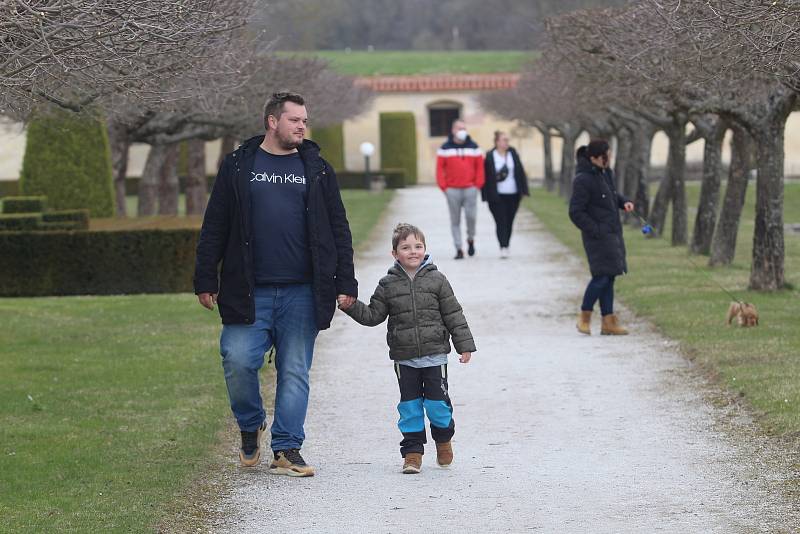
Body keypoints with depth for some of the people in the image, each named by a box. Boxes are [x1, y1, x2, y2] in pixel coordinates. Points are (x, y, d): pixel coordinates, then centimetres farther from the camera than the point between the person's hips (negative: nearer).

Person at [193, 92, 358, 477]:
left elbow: (338, 228, 12)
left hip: (301, 293, 1)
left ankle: (287, 451, 6)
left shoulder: (316, 169, 11)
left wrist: (345, 283, 5)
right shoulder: (238, 166, 6)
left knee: (295, 371, 1)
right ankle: (251, 426, 19)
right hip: (249, 293, -1)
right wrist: (205, 280, 1)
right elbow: (215, 226, 7)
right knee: (238, 362, -8)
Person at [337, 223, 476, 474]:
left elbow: (453, 315, 1)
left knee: (437, 402, 1)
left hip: (435, 354, -1)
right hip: (404, 357, 1)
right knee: (410, 404, 5)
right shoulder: (388, 285, 2)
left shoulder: (436, 280, -1)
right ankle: (412, 452, 12)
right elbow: (373, 316, 6)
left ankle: (444, 439, 27)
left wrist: (464, 345, 0)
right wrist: (351, 306, -9)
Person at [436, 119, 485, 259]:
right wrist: (444, 187, -5)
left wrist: (478, 184, -2)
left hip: (470, 189, 0)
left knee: (471, 216, -9)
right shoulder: (445, 148, 5)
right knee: (455, 221, 1)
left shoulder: (474, 147, 8)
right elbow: (440, 168, 3)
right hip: (452, 190, 0)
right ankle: (459, 249, 6)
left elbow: (480, 167, 8)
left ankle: (470, 239, 18)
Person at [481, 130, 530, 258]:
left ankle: (506, 246, 21)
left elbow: (521, 173, 9)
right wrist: (486, 195, -7)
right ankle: (503, 248, -15)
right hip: (497, 196, -3)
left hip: (513, 195, 3)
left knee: (509, 222, 8)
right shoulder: (490, 157, -3)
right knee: (501, 221, -10)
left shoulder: (513, 154, 7)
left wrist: (523, 190, 4)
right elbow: (486, 176, -3)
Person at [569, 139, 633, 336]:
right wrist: (595, 230, -18)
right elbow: (576, 212, -17)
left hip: (612, 233, 9)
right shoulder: (583, 180, -17)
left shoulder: (605, 173, 10)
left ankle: (608, 322, 12)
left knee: (609, 277, 9)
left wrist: (623, 201, 5)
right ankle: (584, 316, 3)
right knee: (602, 275, -12)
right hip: (598, 236, -9)